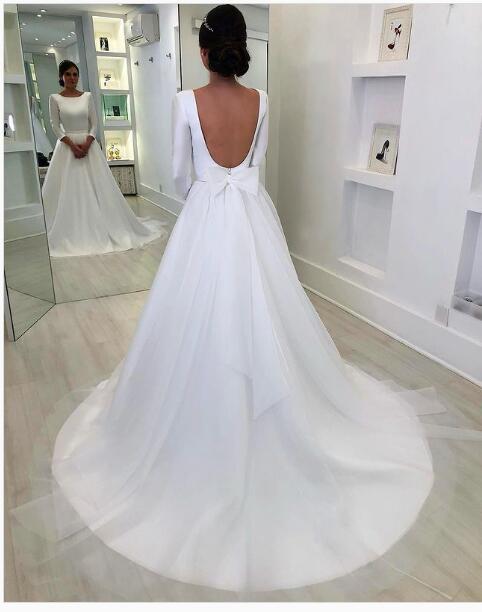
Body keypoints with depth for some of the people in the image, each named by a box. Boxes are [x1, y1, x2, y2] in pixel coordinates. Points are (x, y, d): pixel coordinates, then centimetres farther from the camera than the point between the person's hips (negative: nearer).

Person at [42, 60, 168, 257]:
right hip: (67, 147, -1)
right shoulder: (55, 98, 1)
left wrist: (87, 143, -11)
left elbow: (94, 124, 3)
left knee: (98, 187, 1)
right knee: (68, 188, -2)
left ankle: (102, 227, 12)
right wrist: (72, 145, -14)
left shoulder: (87, 96, 6)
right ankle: (71, 233, 7)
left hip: (89, 145, 2)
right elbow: (56, 127, -2)